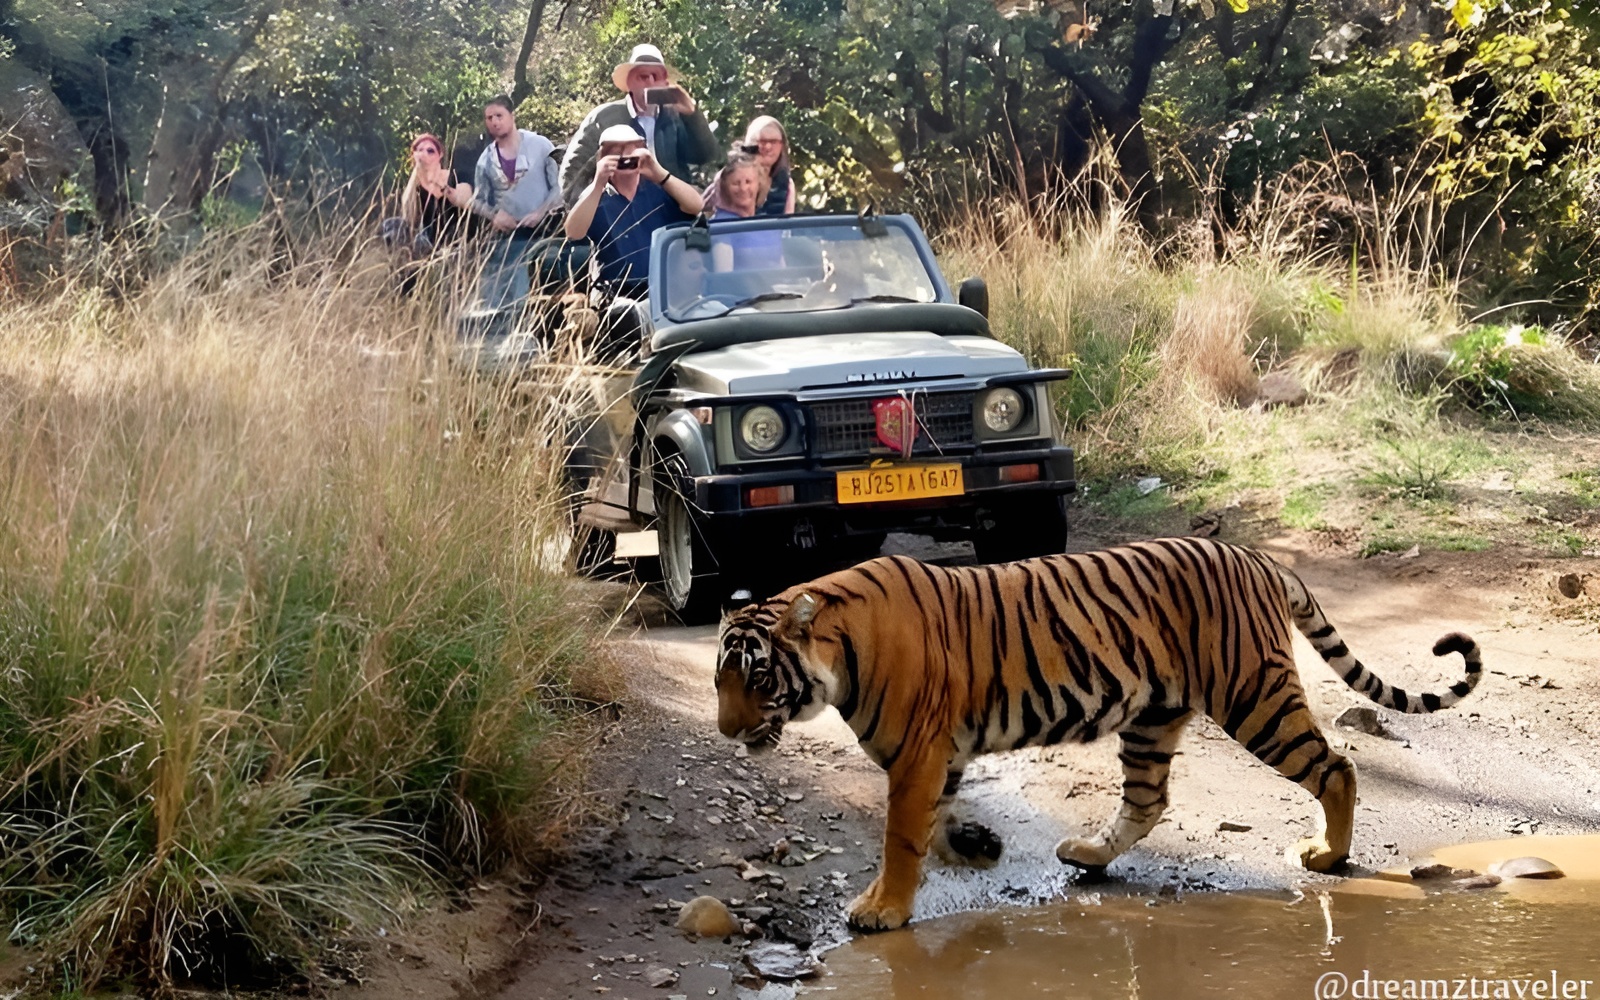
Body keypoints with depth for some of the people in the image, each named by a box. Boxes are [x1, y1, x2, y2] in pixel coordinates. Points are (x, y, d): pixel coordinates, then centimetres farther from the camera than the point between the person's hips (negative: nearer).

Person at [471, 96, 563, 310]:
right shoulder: (486, 159, 7)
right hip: (505, 237, 3)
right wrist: (494, 215, -10)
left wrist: (541, 213, -15)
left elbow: (559, 186, -2)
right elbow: (478, 201, 11)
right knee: (498, 298, 2)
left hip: (541, 232, -3)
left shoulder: (540, 145, -2)